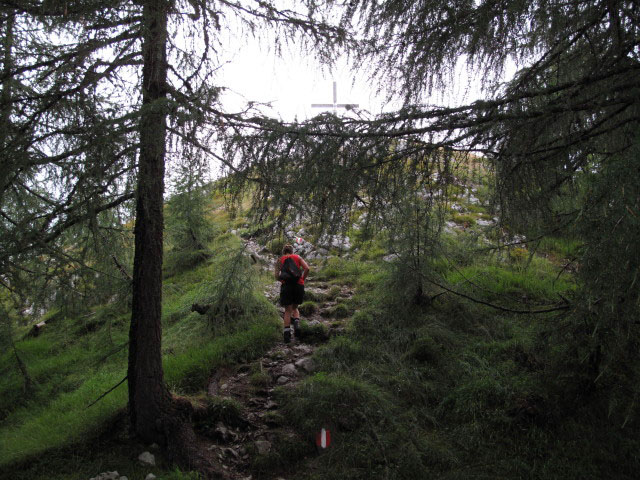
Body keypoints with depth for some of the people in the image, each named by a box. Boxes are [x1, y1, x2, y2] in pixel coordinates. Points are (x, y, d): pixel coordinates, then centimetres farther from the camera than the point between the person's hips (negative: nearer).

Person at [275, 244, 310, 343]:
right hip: (299, 285, 1)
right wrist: (302, 279, 8)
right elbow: (307, 268, -3)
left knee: (288, 310, 5)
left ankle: (287, 333, -4)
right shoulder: (298, 257, 13)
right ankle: (297, 324, -7)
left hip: (286, 285, -1)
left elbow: (277, 276, 1)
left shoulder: (280, 260, 12)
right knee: (295, 308, 19)